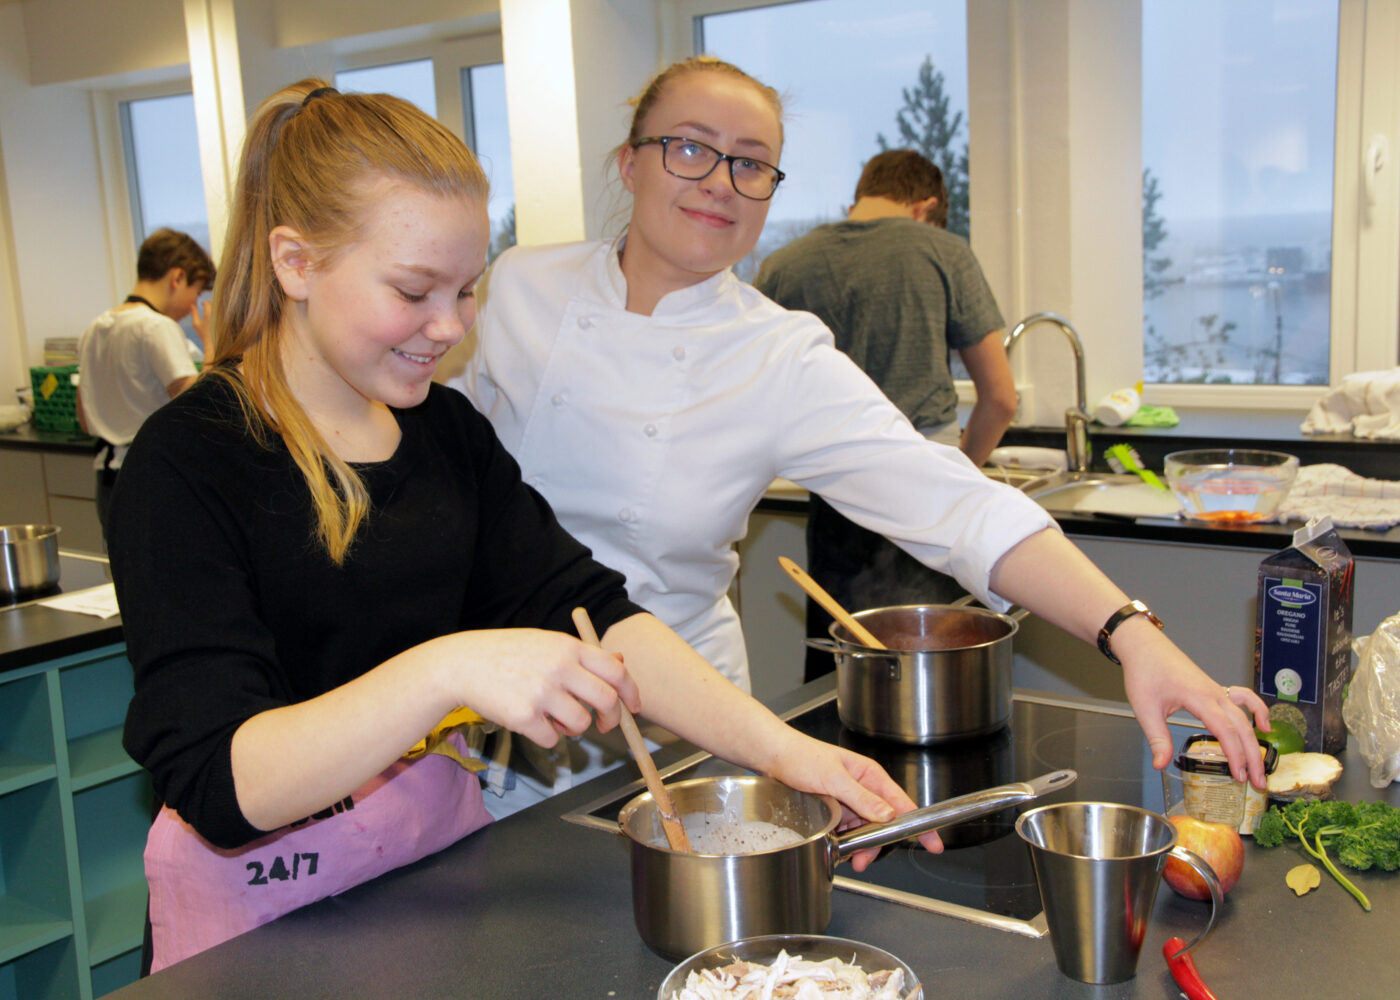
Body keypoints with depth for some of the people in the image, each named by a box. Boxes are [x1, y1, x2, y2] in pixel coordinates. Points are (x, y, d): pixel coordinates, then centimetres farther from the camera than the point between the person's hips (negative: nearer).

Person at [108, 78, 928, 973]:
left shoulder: (448, 430, 2)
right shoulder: (188, 462, -18)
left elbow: (582, 607, -6)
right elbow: (219, 783, -25)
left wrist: (781, 748, -18)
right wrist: (445, 671, -39)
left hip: (443, 843, 5)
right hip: (266, 907, -5)